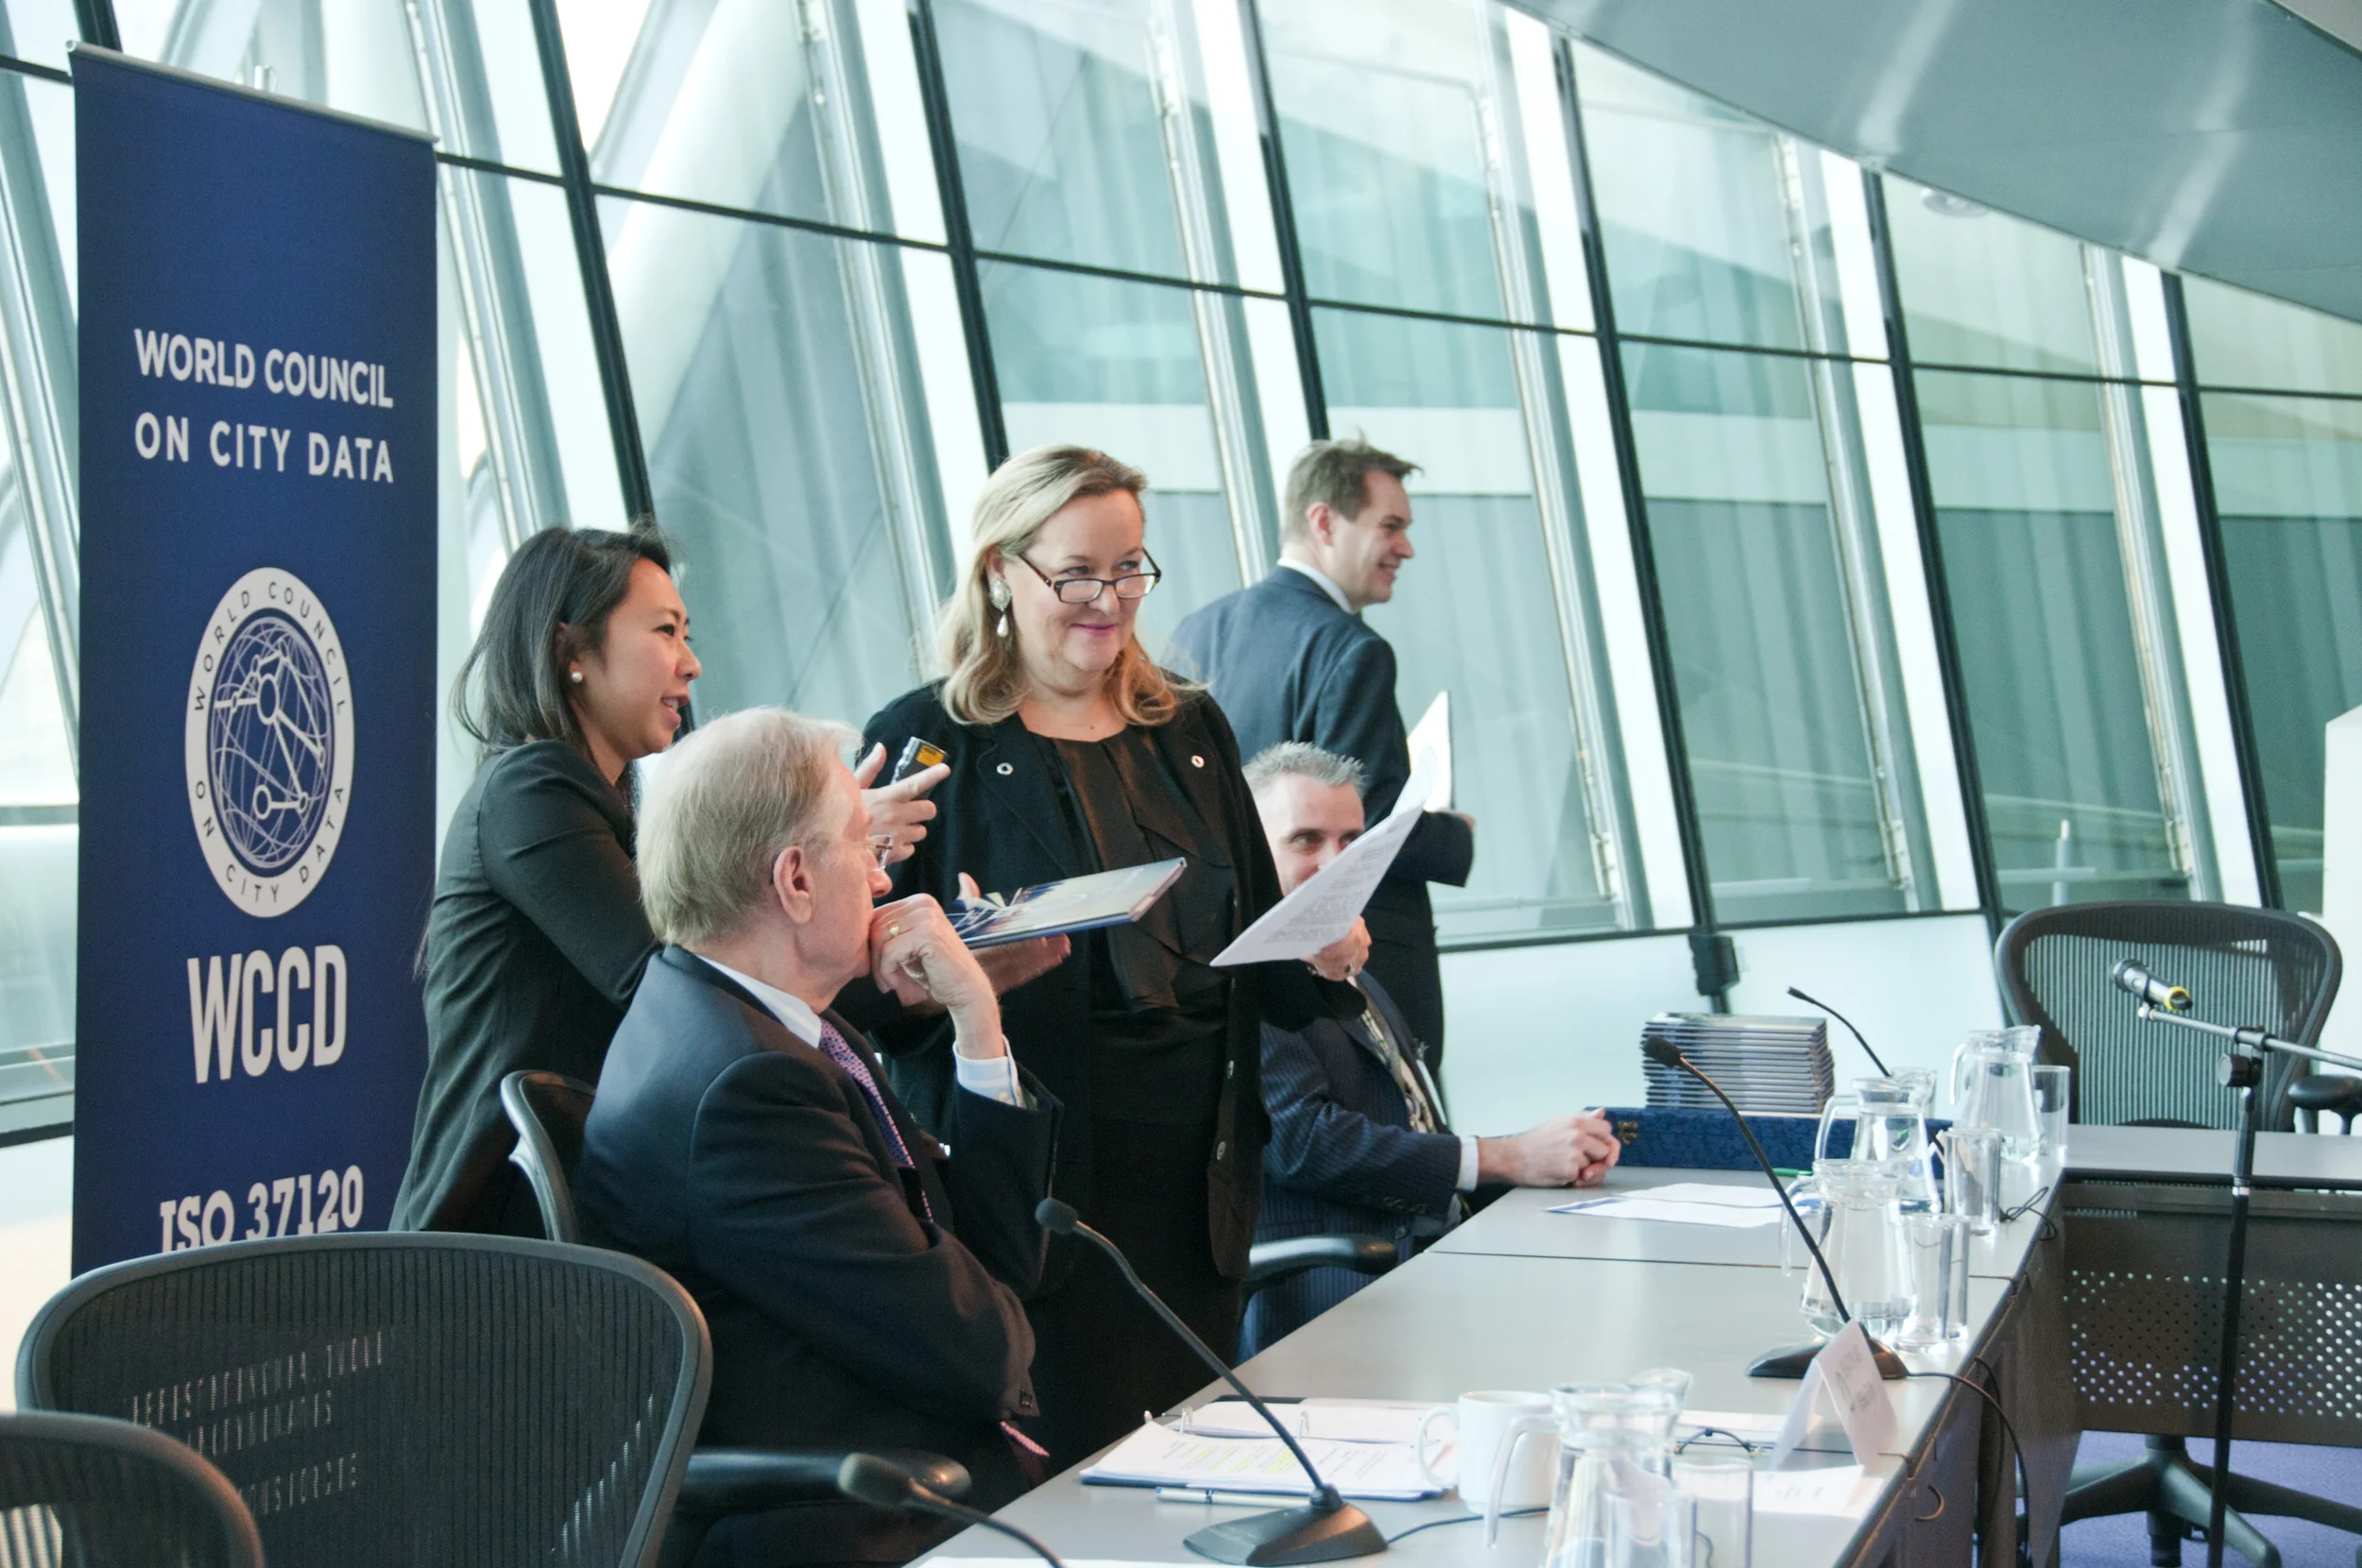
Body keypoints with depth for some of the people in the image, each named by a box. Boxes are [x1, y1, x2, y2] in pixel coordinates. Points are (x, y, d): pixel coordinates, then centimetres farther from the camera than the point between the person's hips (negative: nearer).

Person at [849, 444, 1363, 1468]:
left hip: (1198, 1165, 5)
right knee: (1071, 1470, -6)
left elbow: (1256, 946, 19)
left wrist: (1322, 963, -3)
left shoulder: (1189, 729, 15)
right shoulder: (927, 742, -1)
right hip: (1039, 1168, -5)